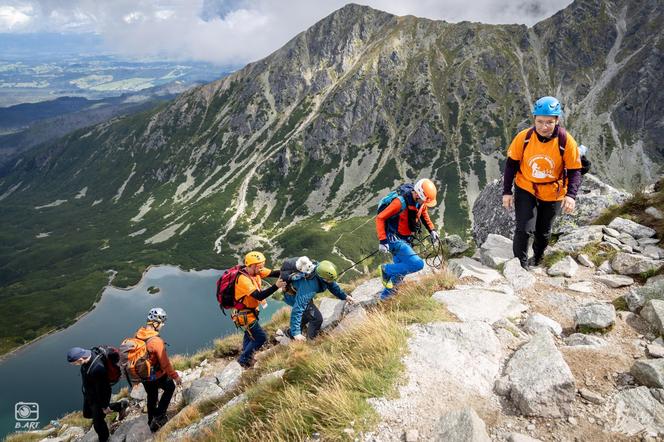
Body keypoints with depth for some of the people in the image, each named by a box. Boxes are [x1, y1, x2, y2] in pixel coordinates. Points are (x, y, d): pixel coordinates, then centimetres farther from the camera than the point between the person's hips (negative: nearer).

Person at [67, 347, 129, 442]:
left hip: (99, 397, -9)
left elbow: (102, 390, -29)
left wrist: (104, 406, -15)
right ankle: (119, 406, 37)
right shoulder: (90, 354, -18)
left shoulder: (97, 368, -43)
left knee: (98, 422, 11)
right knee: (87, 413, 29)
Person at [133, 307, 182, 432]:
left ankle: (152, 423, 42)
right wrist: (175, 376, -12)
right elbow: (165, 363, -26)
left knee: (151, 397, 26)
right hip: (157, 376, -7)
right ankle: (159, 415, 18)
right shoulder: (157, 341, -32)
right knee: (170, 387, 22)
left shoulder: (138, 334, -9)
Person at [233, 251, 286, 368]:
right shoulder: (243, 279, -33)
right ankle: (244, 359, 12)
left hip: (250, 311, 9)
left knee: (250, 334, 27)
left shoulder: (255, 271, -9)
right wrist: (276, 286, -44)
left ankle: (246, 359, 47)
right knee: (261, 337, -5)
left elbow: (273, 273, -13)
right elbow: (259, 296, -38)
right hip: (244, 315, -9)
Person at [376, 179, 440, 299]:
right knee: (418, 264, -21)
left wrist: (432, 230, 10)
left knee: (400, 269, 18)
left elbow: (424, 213, 20)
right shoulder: (400, 202, -28)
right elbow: (380, 218, -22)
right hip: (395, 240, -8)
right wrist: (382, 241, -26)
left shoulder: (420, 201, -4)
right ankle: (386, 269, -1)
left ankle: (385, 296, 39)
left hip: (406, 240, 8)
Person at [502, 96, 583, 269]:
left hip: (552, 193, 1)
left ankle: (537, 258, 46)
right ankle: (520, 262, 10)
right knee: (524, 229, -13)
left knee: (543, 231, 17)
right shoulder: (523, 137, -19)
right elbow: (511, 164, -7)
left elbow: (575, 171, -12)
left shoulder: (566, 142, -21)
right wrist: (507, 192, -7)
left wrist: (571, 195, -28)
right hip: (525, 189, -1)